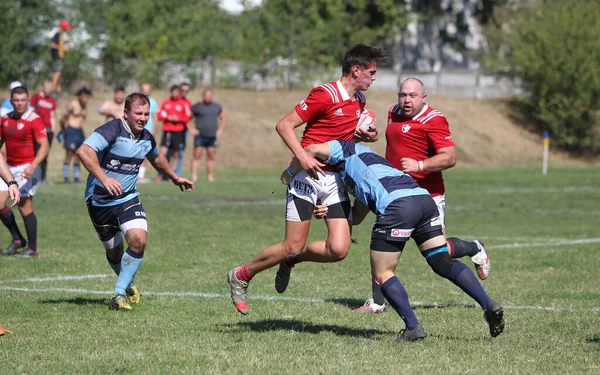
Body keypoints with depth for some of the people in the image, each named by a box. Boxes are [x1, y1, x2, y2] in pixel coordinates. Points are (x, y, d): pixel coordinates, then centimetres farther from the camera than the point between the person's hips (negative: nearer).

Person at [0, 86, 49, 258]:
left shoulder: (34, 120, -12)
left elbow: (44, 146, -18)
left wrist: (32, 166, -30)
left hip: (27, 169, -6)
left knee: (24, 206, -6)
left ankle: (32, 248, 5)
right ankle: (17, 239, 16)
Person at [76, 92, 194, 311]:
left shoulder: (146, 138, 2)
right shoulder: (112, 130, -21)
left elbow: (156, 158, 26)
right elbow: (84, 151, -33)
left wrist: (175, 178, 37)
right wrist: (104, 178, -41)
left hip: (128, 198, 4)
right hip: (100, 201, -4)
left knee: (138, 240, -19)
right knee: (114, 251, 8)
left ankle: (120, 293, -11)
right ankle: (129, 285, 38)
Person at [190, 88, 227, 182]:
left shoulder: (217, 107, 11)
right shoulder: (196, 107, 0)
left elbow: (224, 118, 22)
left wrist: (220, 130, 10)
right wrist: (191, 129, -5)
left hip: (212, 136, 3)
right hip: (200, 135, -3)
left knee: (211, 157, 4)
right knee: (197, 156, -7)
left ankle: (210, 177, 8)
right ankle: (194, 176, -8)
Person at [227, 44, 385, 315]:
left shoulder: (360, 100, 11)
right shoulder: (325, 95, -14)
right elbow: (284, 125, -14)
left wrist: (366, 135, 5)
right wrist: (302, 156, -26)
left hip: (336, 179, 7)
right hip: (308, 175, -7)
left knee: (339, 249, -8)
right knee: (293, 246, -7)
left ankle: (290, 261, 19)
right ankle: (241, 276, 15)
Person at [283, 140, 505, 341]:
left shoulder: (346, 150, 21)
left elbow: (313, 150, 2)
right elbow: (356, 217, 40)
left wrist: (290, 173, 17)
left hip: (397, 205, -8)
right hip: (424, 198, 8)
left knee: (382, 274, 5)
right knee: (443, 262, 11)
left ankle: (413, 327, -1)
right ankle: (488, 305, -3)